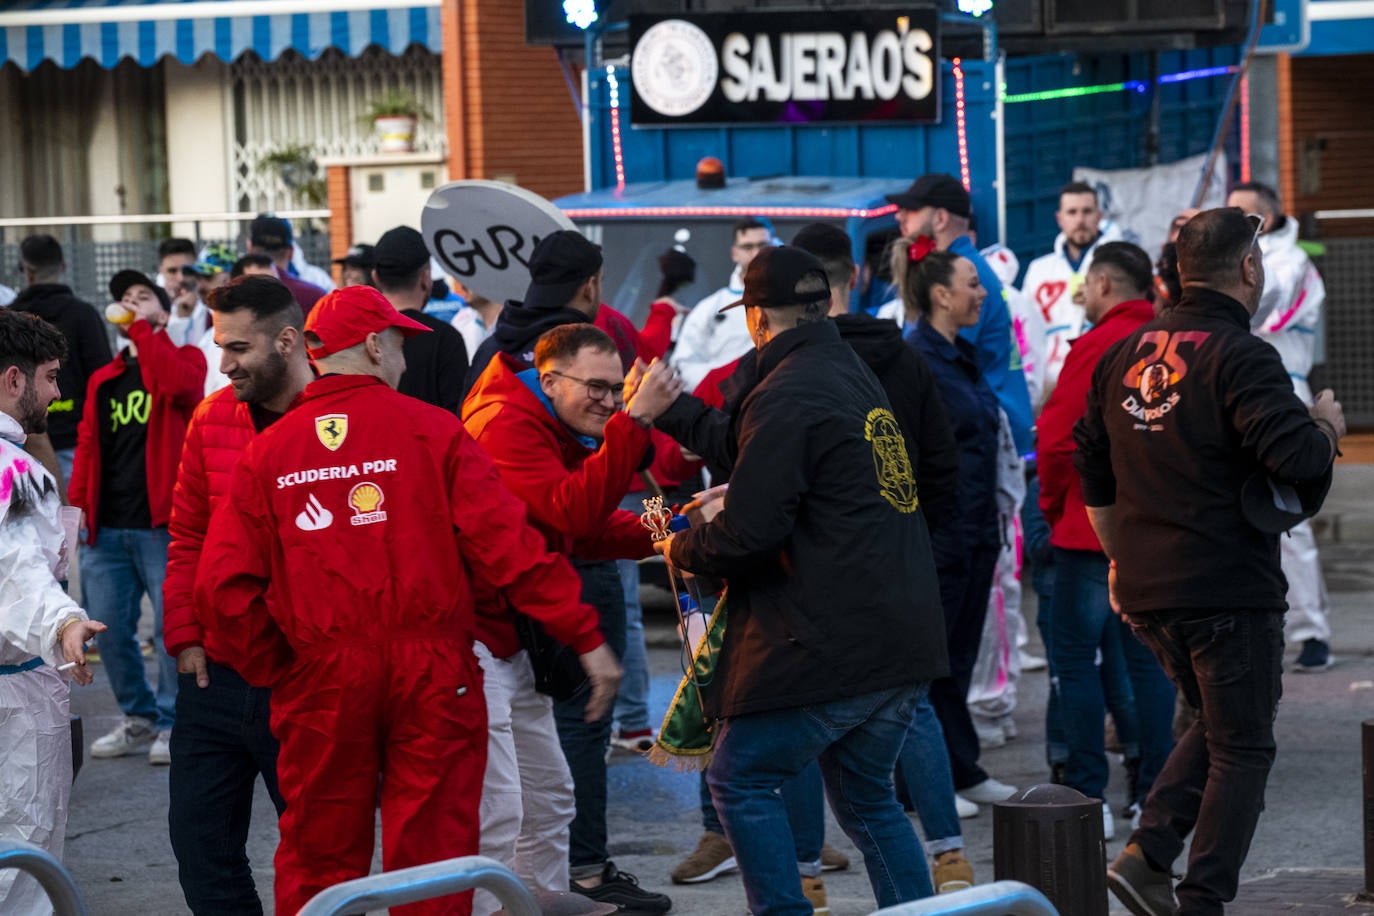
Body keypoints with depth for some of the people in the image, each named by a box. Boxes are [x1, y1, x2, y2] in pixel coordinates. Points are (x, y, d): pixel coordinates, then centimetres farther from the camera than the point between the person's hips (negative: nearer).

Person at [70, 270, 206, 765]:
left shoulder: (182, 359, 4)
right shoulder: (102, 380, 17)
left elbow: (178, 384, -21)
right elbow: (87, 445, 14)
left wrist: (141, 329, -13)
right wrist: (77, 505, 2)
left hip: (162, 524, -5)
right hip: (107, 528, 5)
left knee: (171, 628, -3)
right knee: (110, 630, 6)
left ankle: (172, 724, 9)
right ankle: (140, 719, 21)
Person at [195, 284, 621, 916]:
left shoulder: (266, 451, 3)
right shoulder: (432, 431, -4)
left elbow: (222, 590, -3)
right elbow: (507, 545, -9)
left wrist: (274, 671, 9)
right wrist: (587, 638, -5)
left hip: (320, 675, 2)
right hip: (432, 674, -2)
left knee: (318, 861, 13)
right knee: (431, 860, 3)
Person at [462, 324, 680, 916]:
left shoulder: (561, 434, 14)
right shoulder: (506, 426, -19)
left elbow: (587, 527, 14)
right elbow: (574, 513, -31)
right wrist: (634, 421, -34)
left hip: (513, 641, 11)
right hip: (471, 639, -11)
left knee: (549, 795, 18)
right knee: (496, 809, -13)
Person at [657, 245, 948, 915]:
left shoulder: (786, 395, -13)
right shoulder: (860, 377, 18)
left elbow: (749, 534, -19)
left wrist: (680, 548, 3)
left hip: (830, 646, -9)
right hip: (902, 639, 9)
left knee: (740, 778, 3)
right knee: (867, 798, 18)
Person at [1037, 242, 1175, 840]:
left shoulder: (1098, 347, -11)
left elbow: (1056, 437, -14)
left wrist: (1053, 503, 2)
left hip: (1093, 529, -6)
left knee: (1075, 657, 0)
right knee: (1148, 657, 12)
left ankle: (1087, 795, -3)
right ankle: (1156, 791, 13)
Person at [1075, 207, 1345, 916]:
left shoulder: (1125, 355, 10)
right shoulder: (1240, 356, -14)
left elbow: (1092, 468, 18)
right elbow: (1298, 457, -25)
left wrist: (1120, 558, 27)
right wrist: (1326, 427, -3)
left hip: (1144, 590, 7)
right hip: (1229, 590, -7)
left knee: (1215, 726, 22)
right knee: (1242, 749, 4)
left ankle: (1146, 853, 8)